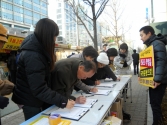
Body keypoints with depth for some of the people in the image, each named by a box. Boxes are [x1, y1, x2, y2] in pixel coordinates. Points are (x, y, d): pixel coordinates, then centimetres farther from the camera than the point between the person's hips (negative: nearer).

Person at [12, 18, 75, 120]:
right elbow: (39, 89, -32)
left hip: (36, 98, 9)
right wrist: (63, 101, -31)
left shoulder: (38, 48, -1)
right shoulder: (32, 56, -31)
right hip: (30, 100, -8)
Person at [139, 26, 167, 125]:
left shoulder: (157, 43, -12)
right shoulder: (151, 44, 18)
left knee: (155, 105, -4)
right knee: (154, 104, 16)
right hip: (153, 80, 10)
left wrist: (158, 79, -26)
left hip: (158, 81, -10)